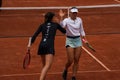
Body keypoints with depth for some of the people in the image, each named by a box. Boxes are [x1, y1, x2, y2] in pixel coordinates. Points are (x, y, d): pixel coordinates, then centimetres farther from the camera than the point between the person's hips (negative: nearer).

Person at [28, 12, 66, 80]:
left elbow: (35, 35, 6)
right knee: (47, 66, -17)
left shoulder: (42, 25, 17)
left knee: (44, 66, 20)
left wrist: (30, 44, 6)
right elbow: (64, 31, 28)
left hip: (41, 45, 5)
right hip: (49, 46, -5)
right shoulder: (56, 25, 12)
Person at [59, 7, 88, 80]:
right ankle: (65, 70, 26)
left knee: (76, 60, 1)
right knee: (70, 61, -7)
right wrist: (61, 17, -44)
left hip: (78, 40, 4)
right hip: (70, 41, -4)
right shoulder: (66, 20, -10)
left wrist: (85, 39, 14)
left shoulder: (79, 20, 3)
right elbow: (62, 25, -32)